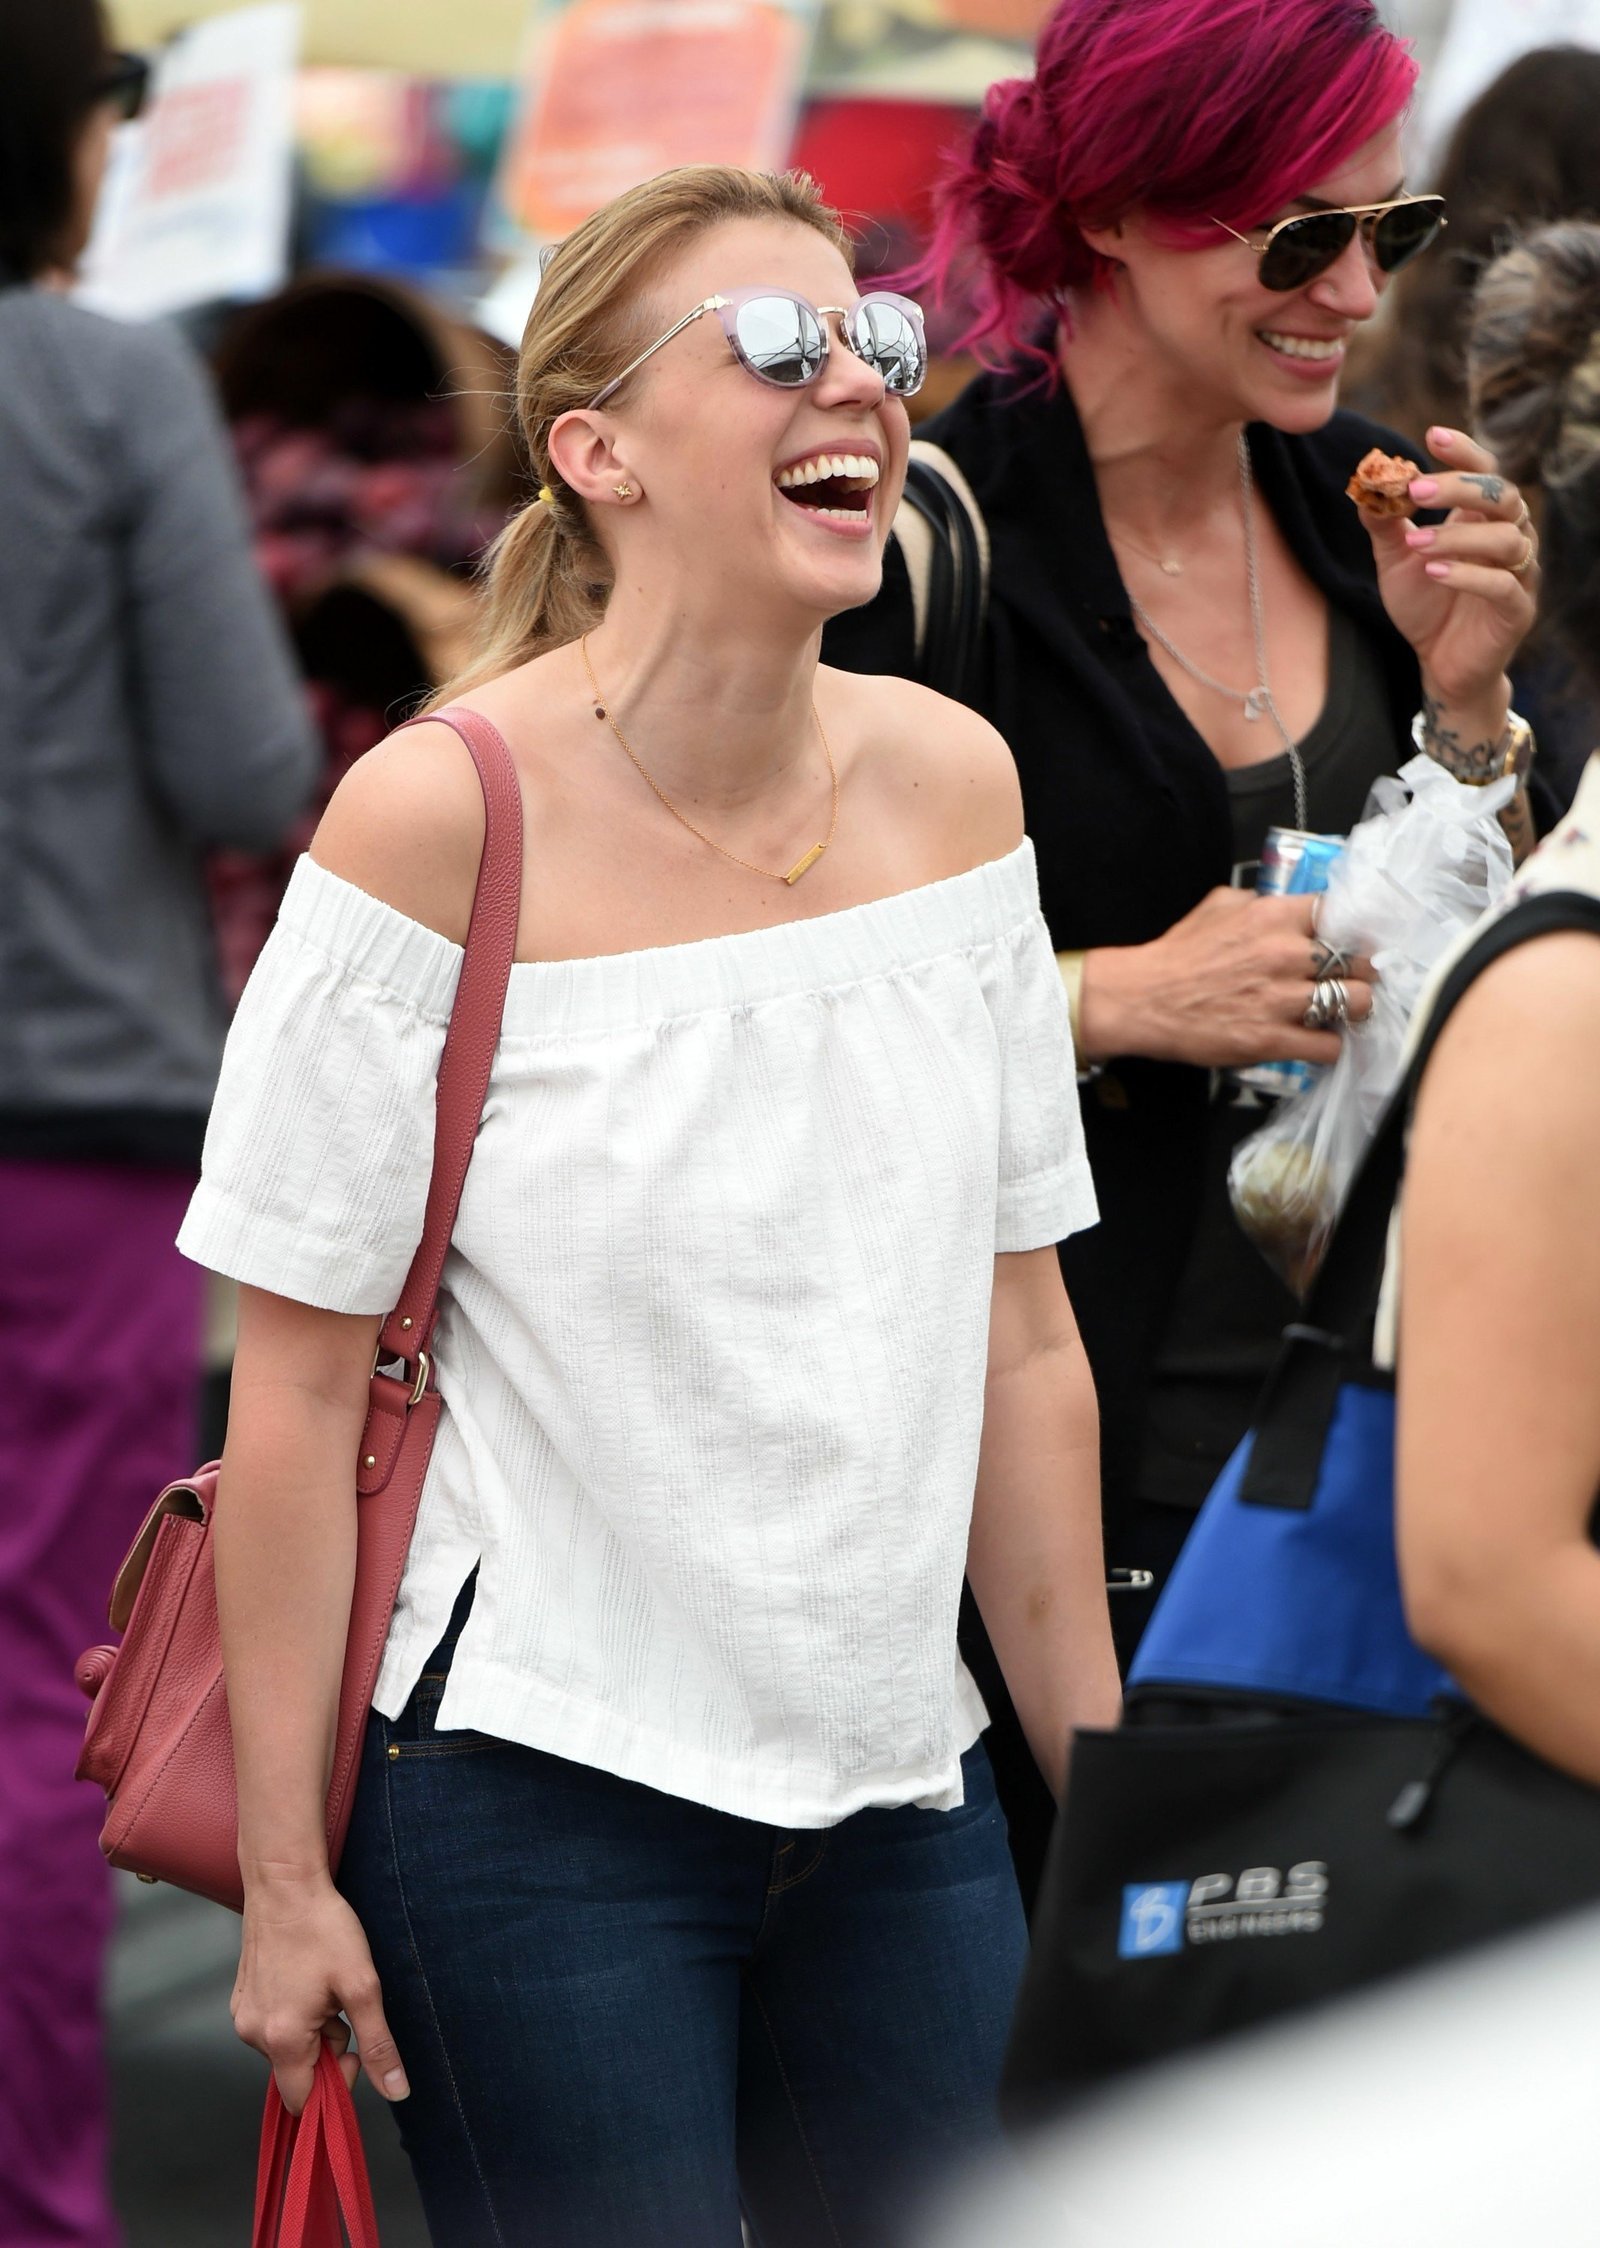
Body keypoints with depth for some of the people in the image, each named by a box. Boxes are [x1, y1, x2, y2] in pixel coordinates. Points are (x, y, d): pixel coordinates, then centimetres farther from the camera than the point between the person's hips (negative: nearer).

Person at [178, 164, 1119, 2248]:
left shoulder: (949, 783, 3)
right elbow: (299, 1392, -9)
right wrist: (284, 1877, -8)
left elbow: (1021, 1343, 9)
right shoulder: (443, 821, -12)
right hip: (539, 1797, -5)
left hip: (896, 1790, 5)